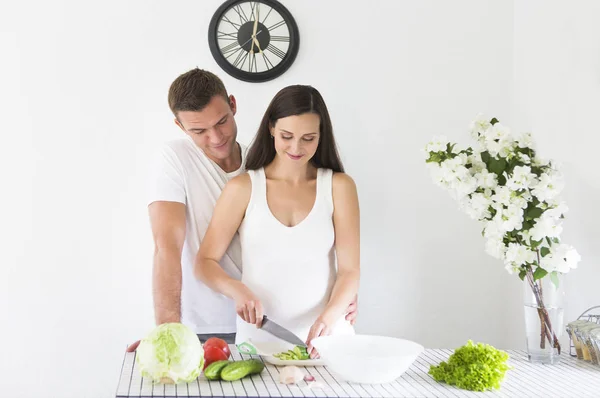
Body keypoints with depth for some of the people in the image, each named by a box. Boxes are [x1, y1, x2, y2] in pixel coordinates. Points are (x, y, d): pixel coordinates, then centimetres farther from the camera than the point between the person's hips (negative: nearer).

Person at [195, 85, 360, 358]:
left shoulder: (338, 186, 2)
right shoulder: (242, 188, 1)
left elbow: (349, 269, -1)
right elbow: (205, 262, 4)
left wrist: (329, 318, -17)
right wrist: (237, 290, -15)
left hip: (324, 338, 0)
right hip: (258, 338, 0)